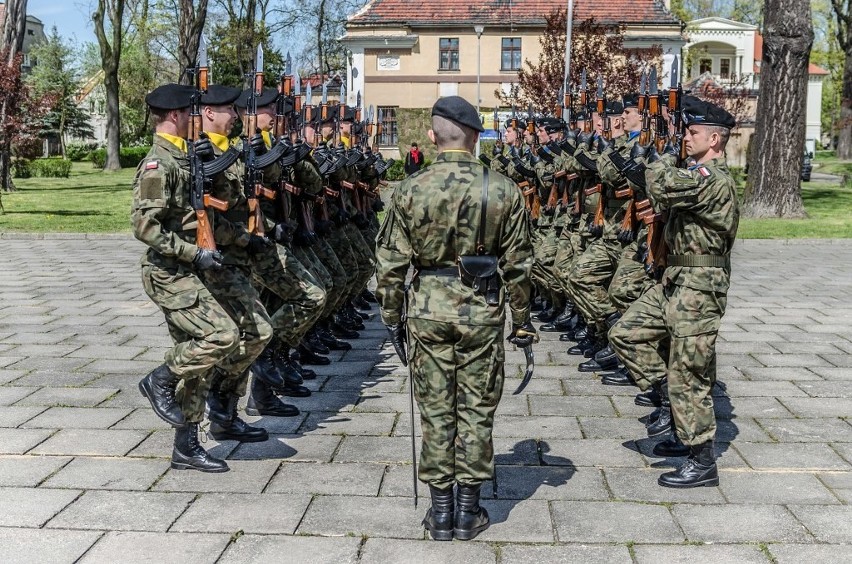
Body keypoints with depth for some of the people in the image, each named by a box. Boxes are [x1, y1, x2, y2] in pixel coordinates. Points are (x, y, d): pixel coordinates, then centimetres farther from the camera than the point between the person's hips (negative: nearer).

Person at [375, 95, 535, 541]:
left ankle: (440, 510, 18)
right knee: (475, 411, 10)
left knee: (435, 411, 10)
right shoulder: (503, 190, -6)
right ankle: (468, 511, 18)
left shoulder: (410, 190, -5)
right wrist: (522, 321, 10)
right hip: (482, 311, 0)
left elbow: (391, 262, -2)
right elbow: (518, 264, -1)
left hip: (427, 310, 0)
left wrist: (392, 316, 10)